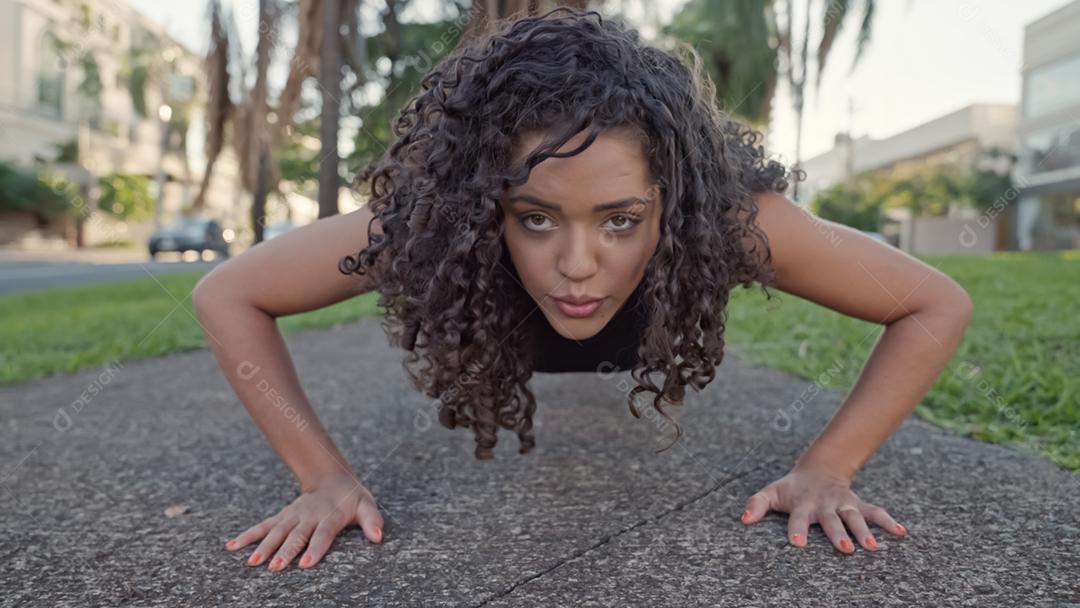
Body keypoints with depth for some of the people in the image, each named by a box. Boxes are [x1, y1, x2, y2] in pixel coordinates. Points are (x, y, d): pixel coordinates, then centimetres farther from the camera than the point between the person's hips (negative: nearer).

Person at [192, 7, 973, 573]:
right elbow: (226, 296, -30)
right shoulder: (426, 219, -44)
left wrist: (827, 470, -35)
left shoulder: (729, 217, -44)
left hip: (648, 372, 1)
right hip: (505, 360, 0)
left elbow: (939, 306, -30)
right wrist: (325, 475, -34)